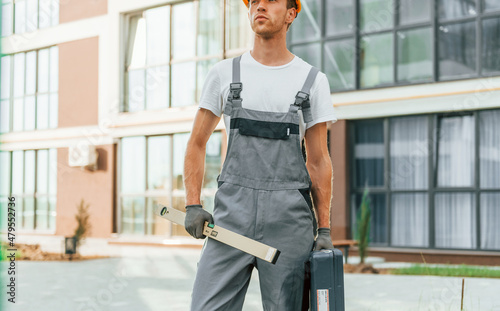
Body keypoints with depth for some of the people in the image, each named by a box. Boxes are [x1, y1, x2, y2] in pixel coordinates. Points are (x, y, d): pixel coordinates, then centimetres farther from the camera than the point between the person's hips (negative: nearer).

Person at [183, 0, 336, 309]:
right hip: (232, 210, 1)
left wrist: (324, 228, 2)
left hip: (290, 216, 0)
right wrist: (193, 205, 1)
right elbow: (197, 144, 13)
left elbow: (318, 160, 8)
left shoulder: (313, 80, 8)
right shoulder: (224, 73, 10)